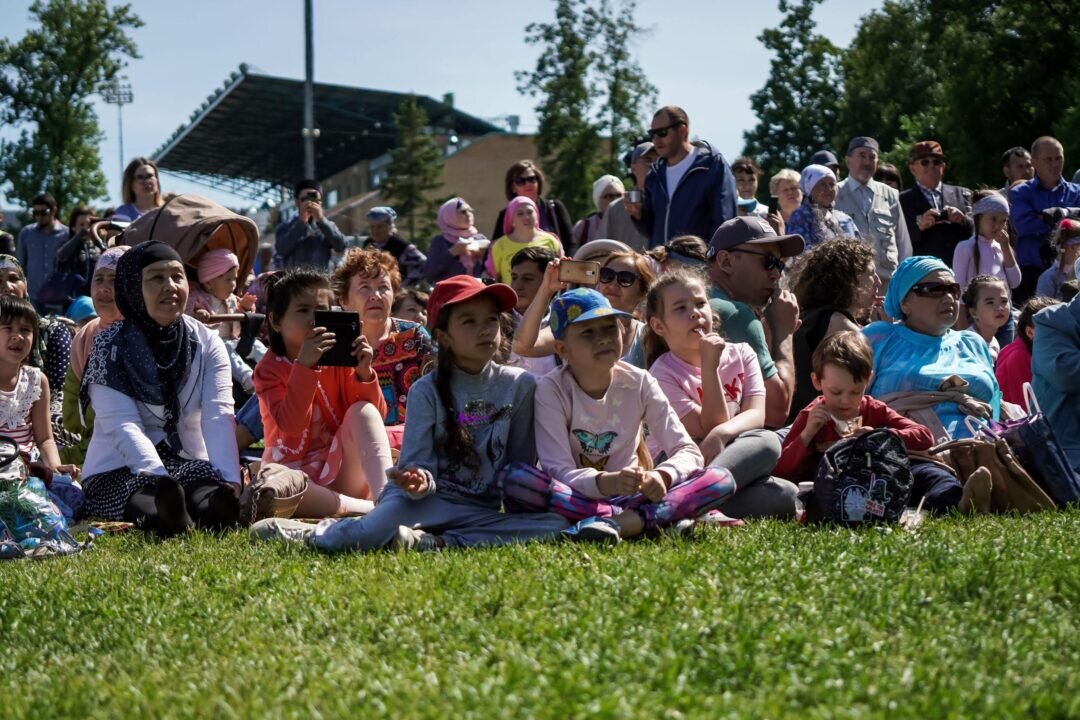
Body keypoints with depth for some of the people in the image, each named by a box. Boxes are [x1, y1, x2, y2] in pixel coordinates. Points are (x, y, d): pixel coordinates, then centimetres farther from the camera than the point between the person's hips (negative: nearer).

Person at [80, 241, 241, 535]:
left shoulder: (206, 343, 4)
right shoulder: (109, 347, -4)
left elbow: (218, 416, -11)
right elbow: (123, 426, -17)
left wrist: (229, 481, -30)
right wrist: (162, 480, -35)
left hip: (189, 464, 2)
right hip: (118, 471, -2)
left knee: (213, 490, -33)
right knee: (145, 493, -37)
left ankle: (215, 510, -68)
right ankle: (167, 514, -71)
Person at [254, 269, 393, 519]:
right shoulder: (270, 368, -4)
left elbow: (375, 416, -3)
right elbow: (290, 426, -21)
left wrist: (363, 372, -20)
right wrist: (304, 366, -30)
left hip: (342, 472, 3)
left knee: (363, 410, -21)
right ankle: (371, 509, -34)